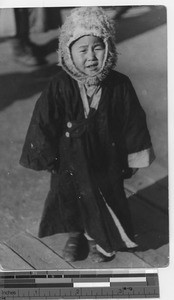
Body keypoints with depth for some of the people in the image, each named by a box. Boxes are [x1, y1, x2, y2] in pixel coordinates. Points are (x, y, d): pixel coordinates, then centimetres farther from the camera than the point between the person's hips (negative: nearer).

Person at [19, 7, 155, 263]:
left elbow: (133, 123, -6)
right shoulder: (60, 86, -20)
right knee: (69, 195, 20)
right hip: (70, 160, 0)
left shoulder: (120, 85, -17)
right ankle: (74, 233, 50)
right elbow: (43, 121, -12)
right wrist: (47, 156, -7)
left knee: (106, 199, 18)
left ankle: (98, 237, 47)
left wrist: (131, 159, 0)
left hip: (107, 160, 0)